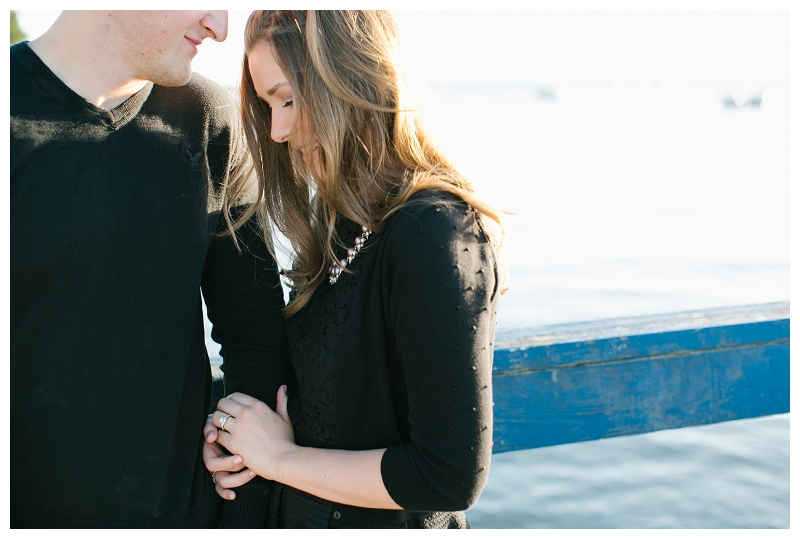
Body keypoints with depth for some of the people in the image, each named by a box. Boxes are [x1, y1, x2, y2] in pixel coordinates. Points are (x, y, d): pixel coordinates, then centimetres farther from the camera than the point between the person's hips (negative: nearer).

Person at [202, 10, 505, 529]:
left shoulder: (435, 237, -26)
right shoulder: (342, 220, -1)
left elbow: (453, 475, -27)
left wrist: (283, 458, -17)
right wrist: (247, 441, -7)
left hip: (388, 525, -7)